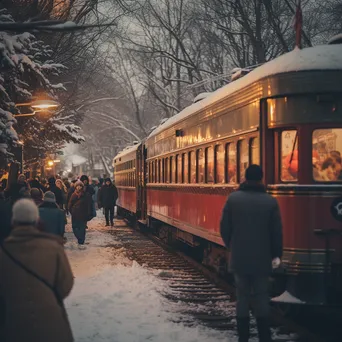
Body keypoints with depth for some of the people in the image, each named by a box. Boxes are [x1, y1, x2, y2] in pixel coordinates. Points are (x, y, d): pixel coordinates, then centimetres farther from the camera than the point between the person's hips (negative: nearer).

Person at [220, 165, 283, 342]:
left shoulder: (233, 199, -5)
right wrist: (276, 254, 10)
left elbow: (224, 228, -1)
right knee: (262, 297, 8)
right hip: (262, 258, 0)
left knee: (242, 297, 7)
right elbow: (277, 232, -3)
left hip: (239, 258, 1)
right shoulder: (270, 202, -6)